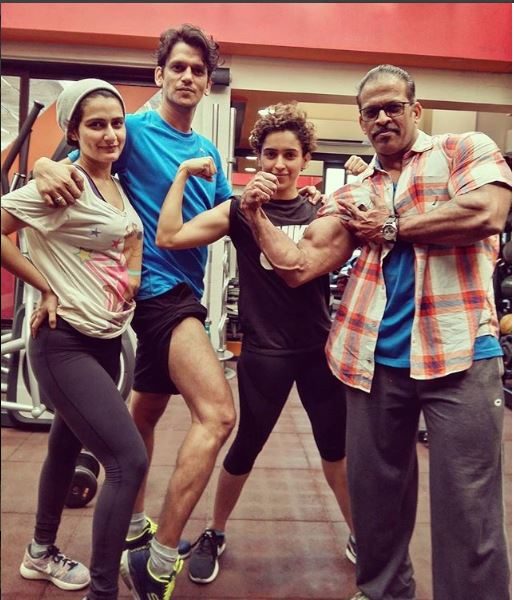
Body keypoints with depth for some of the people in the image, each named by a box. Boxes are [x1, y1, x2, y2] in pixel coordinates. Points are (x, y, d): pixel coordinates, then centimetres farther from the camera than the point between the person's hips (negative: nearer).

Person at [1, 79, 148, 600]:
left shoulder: (120, 187, 10)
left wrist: (132, 273, 7)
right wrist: (46, 287, -12)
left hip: (107, 340, 8)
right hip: (65, 342, -8)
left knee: (67, 446, 22)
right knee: (129, 459, -13)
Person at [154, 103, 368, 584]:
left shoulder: (321, 212, 5)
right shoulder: (239, 210, -5)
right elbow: (168, 238, -14)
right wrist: (183, 173, -14)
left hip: (318, 347, 3)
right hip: (263, 352, -3)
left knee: (336, 446, 15)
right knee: (245, 448, 9)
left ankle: (359, 538, 38)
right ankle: (214, 535, 36)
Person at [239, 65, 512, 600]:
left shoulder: (466, 149, 7)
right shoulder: (352, 197, 15)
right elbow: (297, 267, 7)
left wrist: (392, 225, -6)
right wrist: (256, 216, -6)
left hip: (458, 353, -4)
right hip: (374, 360, 5)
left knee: (466, 505, 2)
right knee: (374, 491, 16)